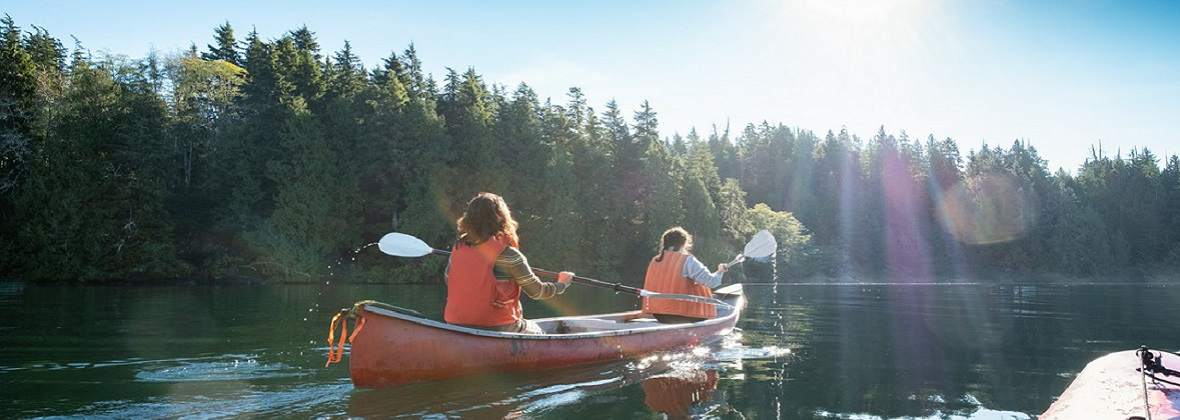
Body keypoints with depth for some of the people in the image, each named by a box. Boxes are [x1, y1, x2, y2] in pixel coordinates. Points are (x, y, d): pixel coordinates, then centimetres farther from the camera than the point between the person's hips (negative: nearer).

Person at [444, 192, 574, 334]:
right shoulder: (508, 254, -16)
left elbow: (448, 281, 13)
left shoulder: (458, 248, -2)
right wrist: (561, 284, 9)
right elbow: (536, 291, -9)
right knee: (536, 333, 24)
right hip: (496, 329, -5)